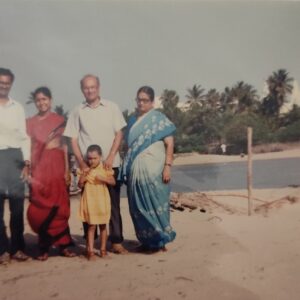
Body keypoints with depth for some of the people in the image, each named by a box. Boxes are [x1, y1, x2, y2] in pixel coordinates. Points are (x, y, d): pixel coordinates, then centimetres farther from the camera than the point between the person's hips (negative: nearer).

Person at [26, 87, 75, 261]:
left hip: (56, 166, -1)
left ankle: (63, 244, 8)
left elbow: (64, 146, 6)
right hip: (38, 169, 1)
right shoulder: (30, 122, 10)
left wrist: (67, 170, -1)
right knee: (39, 208, 0)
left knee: (59, 206, -1)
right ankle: (44, 247, 9)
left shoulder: (59, 120, 7)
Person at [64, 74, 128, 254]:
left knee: (113, 203, 3)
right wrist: (81, 162, -6)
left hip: (111, 164, 0)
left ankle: (117, 242, 9)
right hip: (88, 165, 1)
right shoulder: (78, 112, 6)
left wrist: (110, 157, -9)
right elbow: (73, 140, 4)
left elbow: (119, 133, 2)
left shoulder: (111, 107, 5)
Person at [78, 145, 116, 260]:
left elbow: (113, 182, -5)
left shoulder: (105, 168, -1)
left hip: (102, 201, 1)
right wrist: (82, 180, -15)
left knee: (103, 225, 10)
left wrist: (104, 179, -21)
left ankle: (103, 249, 22)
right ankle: (90, 251, 3)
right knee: (91, 226, -2)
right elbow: (80, 185, 5)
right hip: (90, 201, 0)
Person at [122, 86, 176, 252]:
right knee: (138, 207, 9)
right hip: (135, 171, 6)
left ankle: (160, 239, 11)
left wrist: (167, 166, -14)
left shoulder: (159, 119, -1)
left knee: (155, 204, -3)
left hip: (153, 170, -5)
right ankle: (147, 241, 21)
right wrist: (127, 168, 12)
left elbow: (169, 143, -6)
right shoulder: (132, 120, 15)